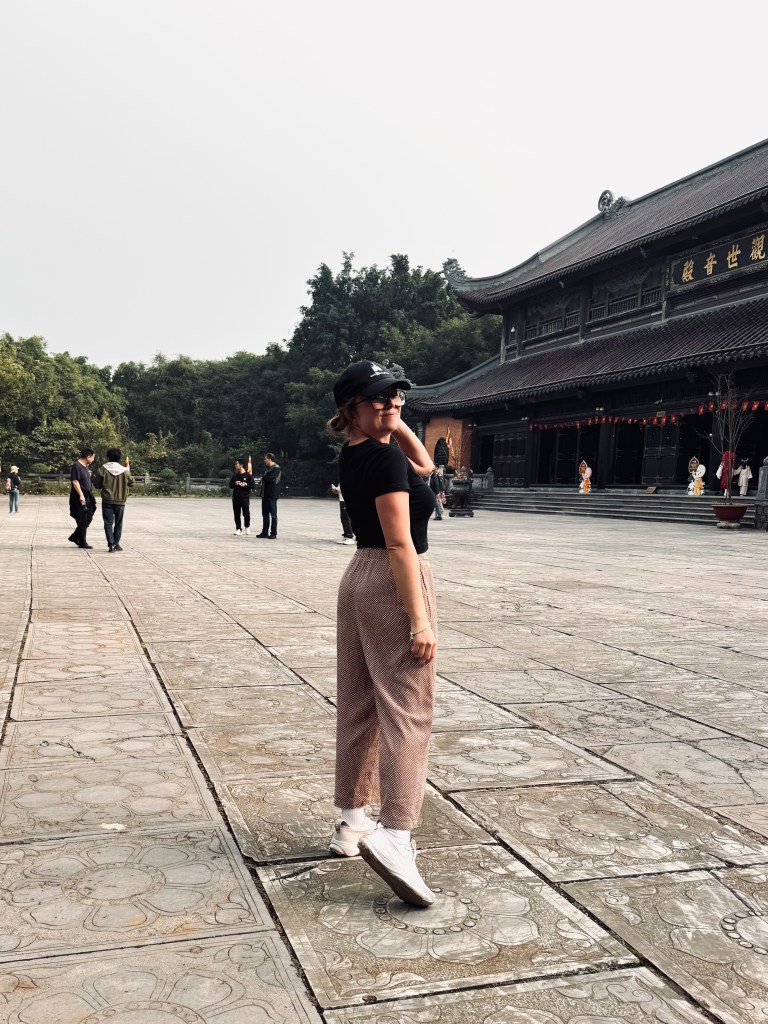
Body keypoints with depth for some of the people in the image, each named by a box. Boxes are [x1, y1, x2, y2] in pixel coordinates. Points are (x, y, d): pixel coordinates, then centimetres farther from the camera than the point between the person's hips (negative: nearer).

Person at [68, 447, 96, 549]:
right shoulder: (76, 466, -13)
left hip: (87, 497, 9)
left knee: (88, 519, 12)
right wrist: (81, 495, -25)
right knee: (82, 520, -3)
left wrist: (91, 496, 24)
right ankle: (82, 542, 5)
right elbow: (75, 481, -20)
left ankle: (74, 537, 25)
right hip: (79, 498, -9)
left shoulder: (86, 466, 16)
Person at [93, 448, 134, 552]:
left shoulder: (102, 469, -7)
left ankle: (111, 544, -8)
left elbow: (97, 485, -1)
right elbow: (131, 483, 10)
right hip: (120, 501, 2)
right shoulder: (124, 471, -3)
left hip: (107, 501, -1)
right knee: (118, 524, 14)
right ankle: (116, 544, 18)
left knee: (108, 523, 2)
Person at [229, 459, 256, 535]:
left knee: (246, 513, -2)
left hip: (245, 497, -4)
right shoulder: (234, 475, 12)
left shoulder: (248, 475, -2)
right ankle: (238, 529, 11)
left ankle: (247, 527, 18)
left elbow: (253, 485, -4)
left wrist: (245, 485, -16)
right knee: (237, 514, 4)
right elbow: (230, 485, 15)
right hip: (235, 497, 4)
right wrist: (235, 483, -5)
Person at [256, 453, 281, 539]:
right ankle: (265, 532, 17)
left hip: (272, 495, -9)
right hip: (265, 495, 9)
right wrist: (264, 477, 2)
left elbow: (271, 479, -23)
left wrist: (263, 477, -7)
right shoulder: (267, 468, 19)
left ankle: (273, 533, -2)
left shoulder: (276, 469, -11)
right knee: (265, 515, 11)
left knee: (273, 514, -4)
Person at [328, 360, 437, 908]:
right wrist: (419, 620, -22)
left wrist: (393, 423, 10)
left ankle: (352, 822, 24)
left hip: (359, 578, 9)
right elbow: (400, 544, -21)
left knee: (359, 708, 14)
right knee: (407, 711, -10)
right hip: (395, 583, -9)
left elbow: (424, 465, 24)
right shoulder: (384, 456, -16)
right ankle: (394, 835, -17)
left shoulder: (354, 455, 10)